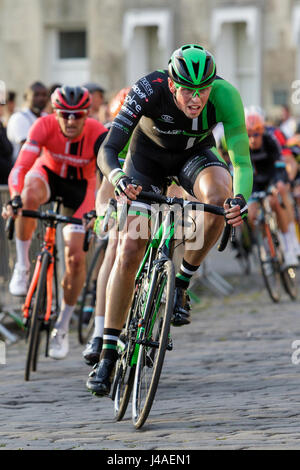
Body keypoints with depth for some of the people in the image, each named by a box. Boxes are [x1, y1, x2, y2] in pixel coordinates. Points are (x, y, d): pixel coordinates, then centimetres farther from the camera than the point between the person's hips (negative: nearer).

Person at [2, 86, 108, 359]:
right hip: (48, 174, 0)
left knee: (76, 257, -10)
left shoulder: (99, 136, -32)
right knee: (30, 195, -39)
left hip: (81, 185, 0)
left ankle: (62, 326, 10)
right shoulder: (45, 126, -31)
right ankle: (22, 266, -20)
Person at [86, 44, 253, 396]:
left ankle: (181, 285, -13)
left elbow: (241, 161, -34)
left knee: (221, 196, -35)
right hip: (149, 153, -1)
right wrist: (118, 178, -57)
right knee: (129, 252, -10)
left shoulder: (224, 96, -33)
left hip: (195, 154, 1)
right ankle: (107, 357, 0)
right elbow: (107, 150, -35)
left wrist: (240, 199, -55)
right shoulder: (149, 90, -35)